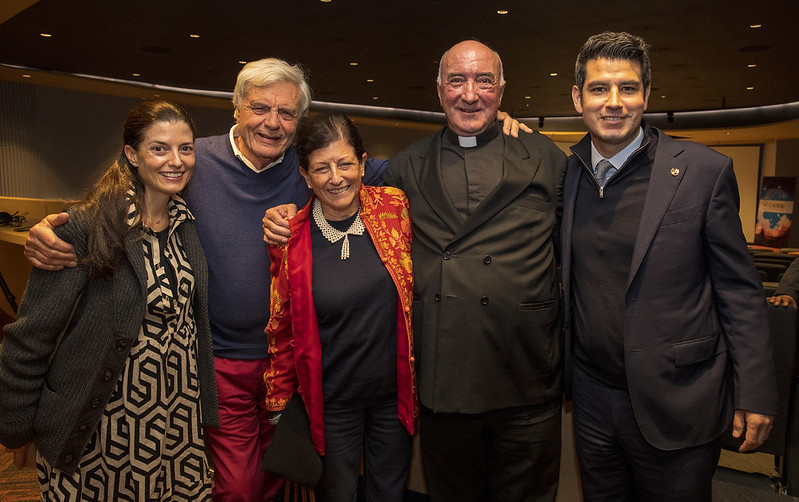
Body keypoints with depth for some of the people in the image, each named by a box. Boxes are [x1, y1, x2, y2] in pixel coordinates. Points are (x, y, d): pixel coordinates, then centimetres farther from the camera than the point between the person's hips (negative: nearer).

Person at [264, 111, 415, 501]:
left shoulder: (395, 208, -10)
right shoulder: (290, 239, -11)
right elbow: (282, 330, 0)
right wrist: (279, 406, 4)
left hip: (394, 390, 2)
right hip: (331, 399, -1)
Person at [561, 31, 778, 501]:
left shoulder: (704, 171, -9)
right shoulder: (563, 172, 1)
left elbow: (739, 291, -5)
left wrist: (755, 393, -7)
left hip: (676, 406, -3)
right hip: (591, 397, 4)